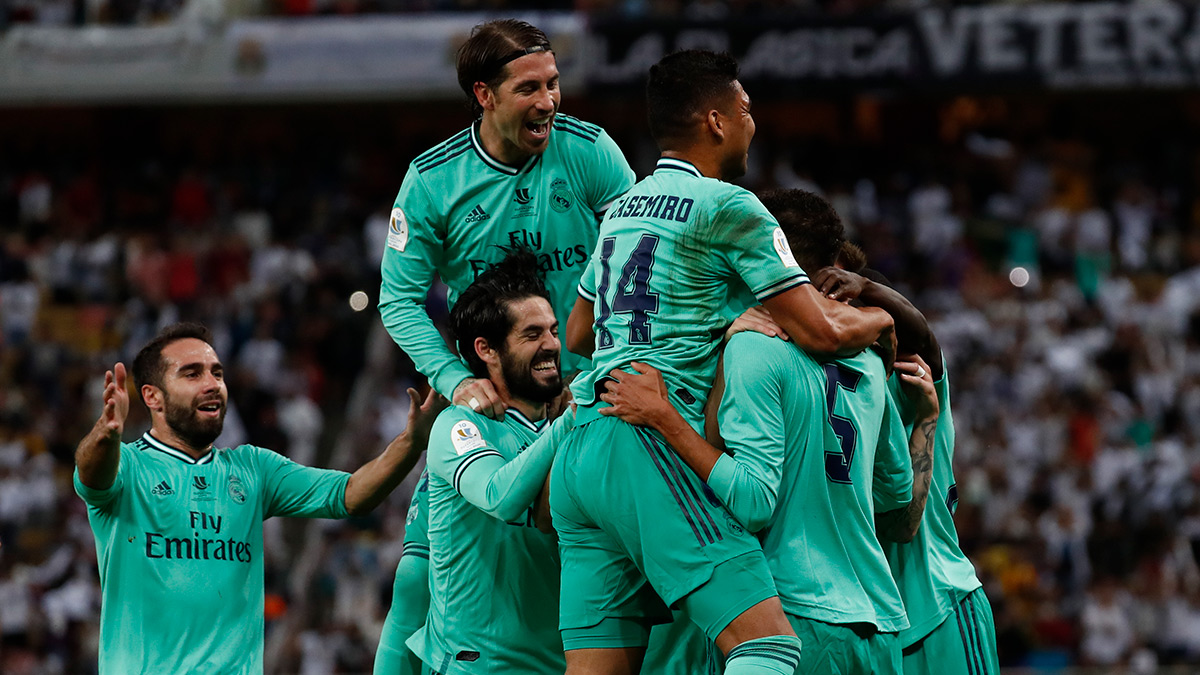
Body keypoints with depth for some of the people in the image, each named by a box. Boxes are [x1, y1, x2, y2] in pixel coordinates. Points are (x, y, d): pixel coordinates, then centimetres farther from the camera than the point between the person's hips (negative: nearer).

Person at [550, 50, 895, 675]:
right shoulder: (729, 207, -2)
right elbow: (823, 333, -5)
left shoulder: (620, 210, 23)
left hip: (578, 451, 8)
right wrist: (878, 320, 18)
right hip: (650, 441, -8)